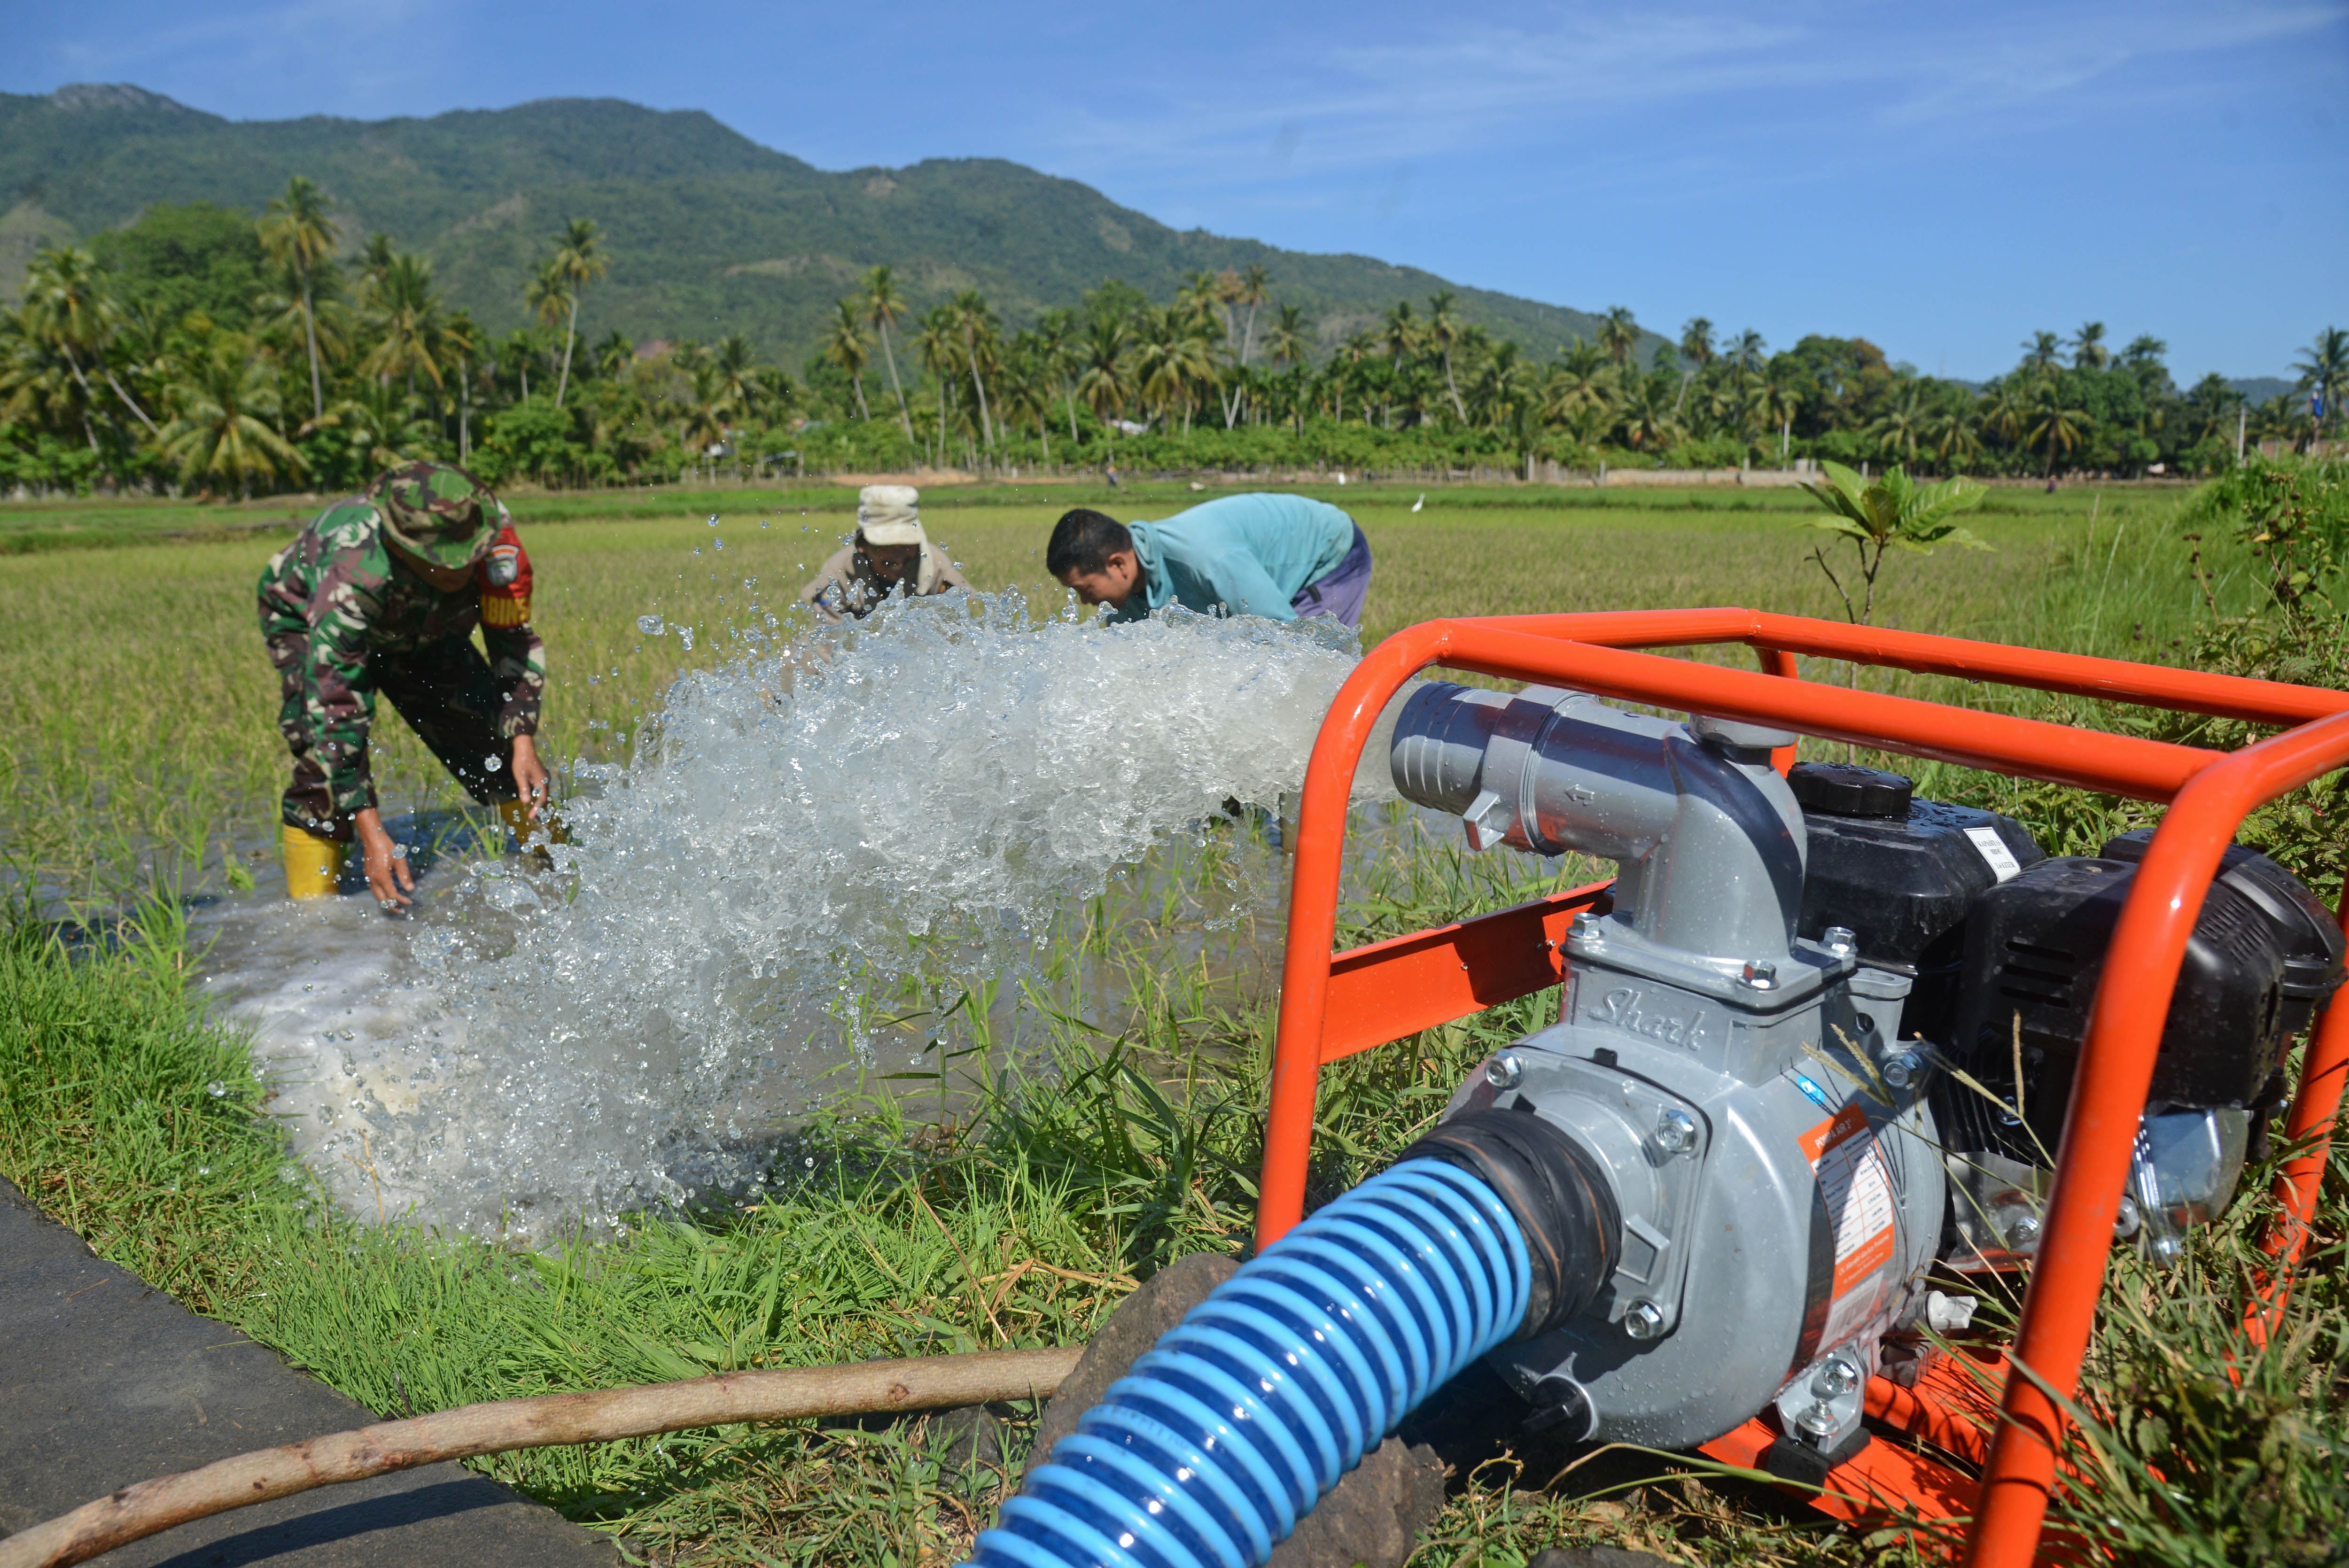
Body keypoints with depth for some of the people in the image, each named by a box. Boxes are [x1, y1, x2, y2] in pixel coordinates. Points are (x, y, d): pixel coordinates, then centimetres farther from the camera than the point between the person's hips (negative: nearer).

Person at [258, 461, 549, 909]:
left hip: (421, 627, 3)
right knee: (325, 759, -24)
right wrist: (372, 834, -44)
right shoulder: (354, 576, -44)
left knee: (500, 746, -6)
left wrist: (524, 744, -27)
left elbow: (515, 642, -18)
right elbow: (334, 706, -42)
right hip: (306, 618, -3)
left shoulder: (494, 536, -34)